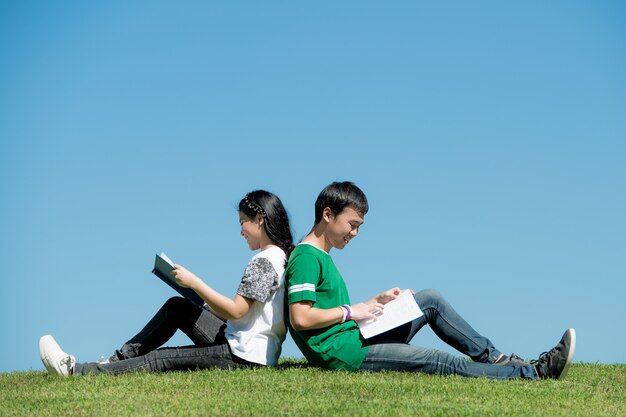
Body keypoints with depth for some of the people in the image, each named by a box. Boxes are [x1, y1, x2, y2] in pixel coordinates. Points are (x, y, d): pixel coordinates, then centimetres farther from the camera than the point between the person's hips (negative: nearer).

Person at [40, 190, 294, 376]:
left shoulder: (263, 261, -17)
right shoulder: (280, 256, 14)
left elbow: (236, 311, -21)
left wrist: (194, 283, -15)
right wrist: (201, 296, 13)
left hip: (244, 356, -10)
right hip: (238, 343, 10)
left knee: (159, 359, -9)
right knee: (177, 306, 13)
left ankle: (76, 371, -7)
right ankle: (119, 360, 14)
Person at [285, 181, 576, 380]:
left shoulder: (320, 257, 20)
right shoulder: (305, 257, -12)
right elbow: (300, 318, -23)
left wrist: (376, 302, 11)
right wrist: (350, 311, -13)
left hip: (355, 339, 10)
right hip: (342, 353, -10)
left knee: (430, 300, 10)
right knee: (445, 364, -12)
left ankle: (495, 358, 7)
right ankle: (536, 372, -9)